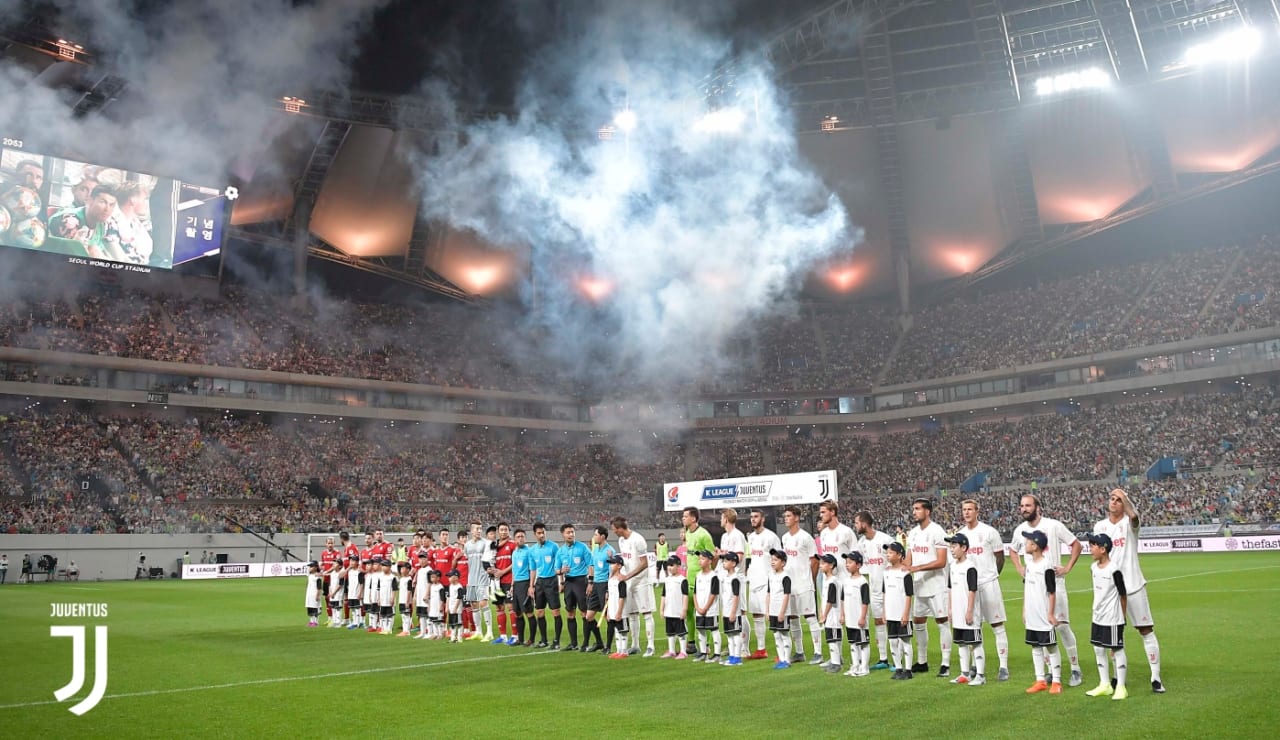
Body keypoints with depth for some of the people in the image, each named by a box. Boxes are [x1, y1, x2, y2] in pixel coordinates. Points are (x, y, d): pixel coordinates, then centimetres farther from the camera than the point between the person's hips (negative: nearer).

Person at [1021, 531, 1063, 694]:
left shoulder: (1047, 565, -16)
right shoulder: (1029, 564, 8)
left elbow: (1052, 592, -13)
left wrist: (1051, 614, -13)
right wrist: (1024, 610, 15)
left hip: (1044, 616, -8)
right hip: (1031, 616, 8)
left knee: (1051, 647, 3)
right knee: (1035, 647, 12)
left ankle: (1056, 681, 11)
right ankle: (1040, 681, 20)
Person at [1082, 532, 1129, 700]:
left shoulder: (1114, 569, -18)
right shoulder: (1094, 567, 5)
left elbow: (1123, 594, -9)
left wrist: (1122, 616, -2)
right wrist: (1098, 610, 15)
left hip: (1113, 619, -8)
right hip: (1098, 617, 8)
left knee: (1117, 650, 1)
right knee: (1098, 649, 12)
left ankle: (1120, 687, 10)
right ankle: (1105, 685, 23)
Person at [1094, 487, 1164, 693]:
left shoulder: (1129, 522, -4)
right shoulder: (1099, 526, 8)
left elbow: (1133, 515, -30)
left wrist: (1124, 496, -39)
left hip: (1133, 585, -4)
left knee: (1146, 630, -2)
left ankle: (1156, 677, 4)